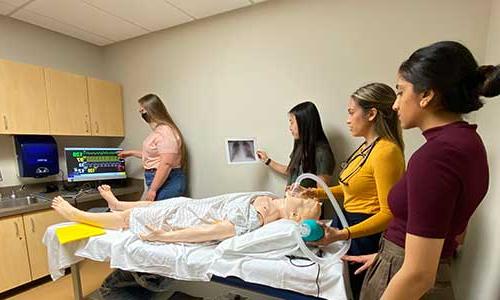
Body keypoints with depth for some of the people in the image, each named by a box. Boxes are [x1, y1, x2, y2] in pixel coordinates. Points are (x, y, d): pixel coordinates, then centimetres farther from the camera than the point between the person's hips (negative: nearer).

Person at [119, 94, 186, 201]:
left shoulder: (165, 131, -19)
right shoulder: (158, 130, 15)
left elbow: (166, 164, -24)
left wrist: (152, 189, -20)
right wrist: (131, 153, 34)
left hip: (167, 182, -10)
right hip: (158, 180, 10)